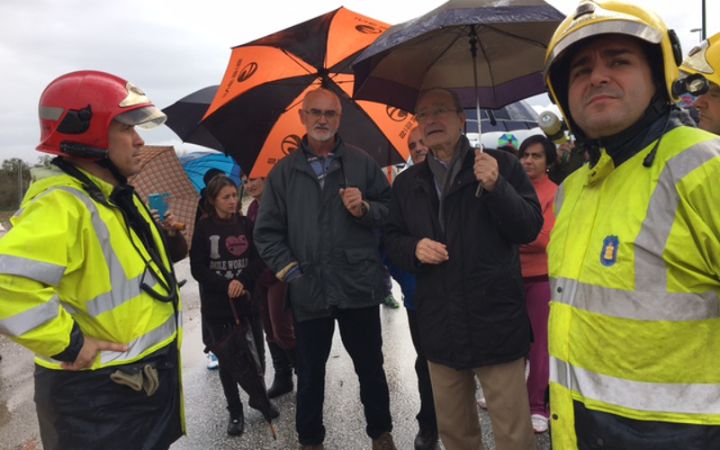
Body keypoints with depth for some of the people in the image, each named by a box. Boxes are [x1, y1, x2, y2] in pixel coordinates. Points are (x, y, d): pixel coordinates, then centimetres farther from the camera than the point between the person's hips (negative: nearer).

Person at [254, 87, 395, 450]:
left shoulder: (361, 162, 5)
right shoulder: (284, 171, 7)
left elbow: (391, 209, 7)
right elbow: (266, 232, 7)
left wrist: (365, 208, -13)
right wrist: (288, 269, -2)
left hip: (359, 287, 0)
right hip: (308, 291, 1)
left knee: (370, 366, 12)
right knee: (310, 373, 13)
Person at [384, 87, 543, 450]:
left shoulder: (501, 164, 0)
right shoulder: (407, 183, 10)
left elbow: (530, 227, -5)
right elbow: (392, 239, 14)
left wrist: (496, 187, -20)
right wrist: (414, 249, -8)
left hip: (497, 322, -3)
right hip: (439, 328, 4)